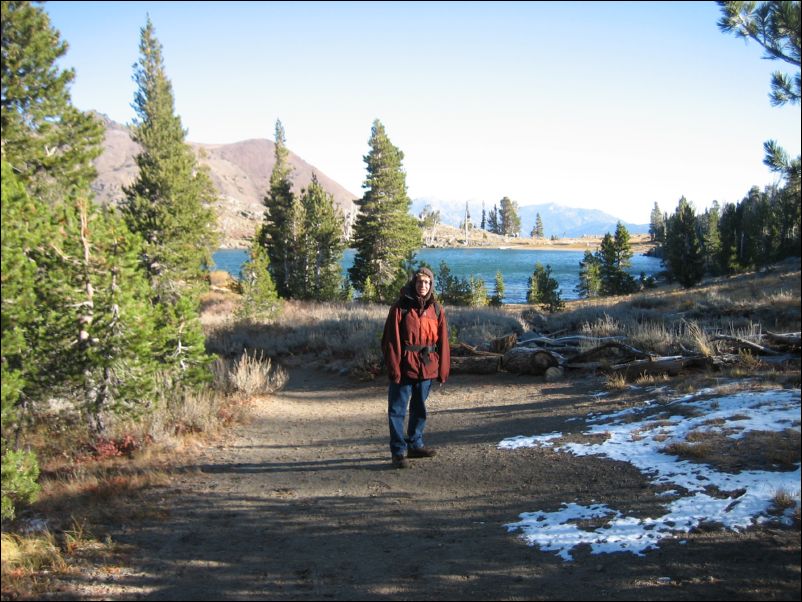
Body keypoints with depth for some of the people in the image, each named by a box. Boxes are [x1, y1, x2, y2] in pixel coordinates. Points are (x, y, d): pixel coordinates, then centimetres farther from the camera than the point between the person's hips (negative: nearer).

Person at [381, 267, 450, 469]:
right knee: (397, 410, -1)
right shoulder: (400, 307, -6)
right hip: (405, 367, -4)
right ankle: (398, 451, 5)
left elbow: (443, 341, 7)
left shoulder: (436, 309, 6)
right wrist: (394, 367, -13)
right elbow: (391, 340, -9)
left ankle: (415, 444, 29)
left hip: (427, 367, 5)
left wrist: (443, 370, 5)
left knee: (419, 408, 16)